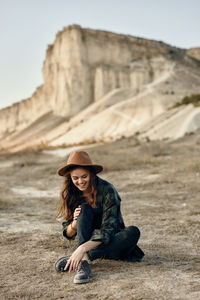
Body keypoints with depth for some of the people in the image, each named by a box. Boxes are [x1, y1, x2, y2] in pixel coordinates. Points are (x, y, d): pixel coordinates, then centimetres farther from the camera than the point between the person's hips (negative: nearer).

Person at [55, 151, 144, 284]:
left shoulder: (107, 190, -21)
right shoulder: (71, 194, -6)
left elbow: (108, 230, -29)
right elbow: (69, 234, -2)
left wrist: (82, 249, -42)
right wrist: (75, 222, -25)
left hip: (111, 242, -2)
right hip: (89, 240, 2)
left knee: (133, 232, -34)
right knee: (84, 209, -25)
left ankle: (85, 256, -34)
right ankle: (83, 263, -41)